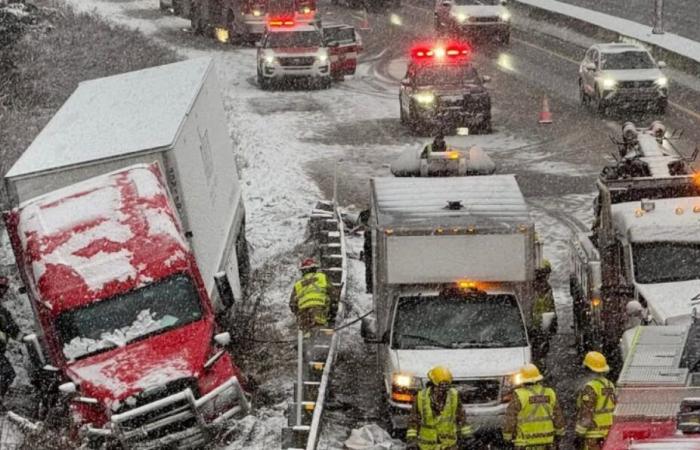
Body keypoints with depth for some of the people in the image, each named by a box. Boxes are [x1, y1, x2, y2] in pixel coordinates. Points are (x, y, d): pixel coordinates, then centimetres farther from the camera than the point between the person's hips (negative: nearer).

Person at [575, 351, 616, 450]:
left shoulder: (590, 387, -16)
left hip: (592, 435, -8)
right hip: (607, 433, 8)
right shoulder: (610, 385, 10)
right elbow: (614, 410, 14)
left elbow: (586, 414, -19)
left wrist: (579, 434, -13)